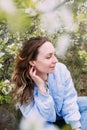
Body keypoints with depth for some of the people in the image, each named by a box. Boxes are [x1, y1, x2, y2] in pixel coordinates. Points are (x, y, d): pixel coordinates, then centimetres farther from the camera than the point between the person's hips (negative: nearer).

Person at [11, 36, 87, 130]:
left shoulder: (60, 69, -22)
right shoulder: (23, 87, -29)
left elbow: (69, 99, -13)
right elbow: (46, 118, -28)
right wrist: (41, 87, -38)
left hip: (63, 108, 4)